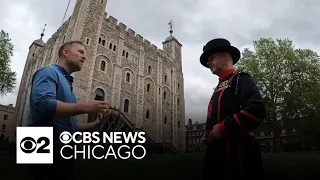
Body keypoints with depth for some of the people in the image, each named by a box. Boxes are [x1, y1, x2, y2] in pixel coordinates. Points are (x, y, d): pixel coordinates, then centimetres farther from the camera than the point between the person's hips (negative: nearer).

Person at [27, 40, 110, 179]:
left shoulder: (67, 83, 20)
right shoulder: (49, 72, -6)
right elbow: (43, 104, -27)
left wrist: (94, 125, 6)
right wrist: (85, 107, -25)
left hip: (62, 151, 9)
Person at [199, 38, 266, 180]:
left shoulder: (241, 79, -4)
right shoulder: (218, 88, 20)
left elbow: (257, 110, -20)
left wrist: (223, 128, -18)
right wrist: (210, 135, 6)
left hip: (236, 151, -8)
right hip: (216, 151, 8)